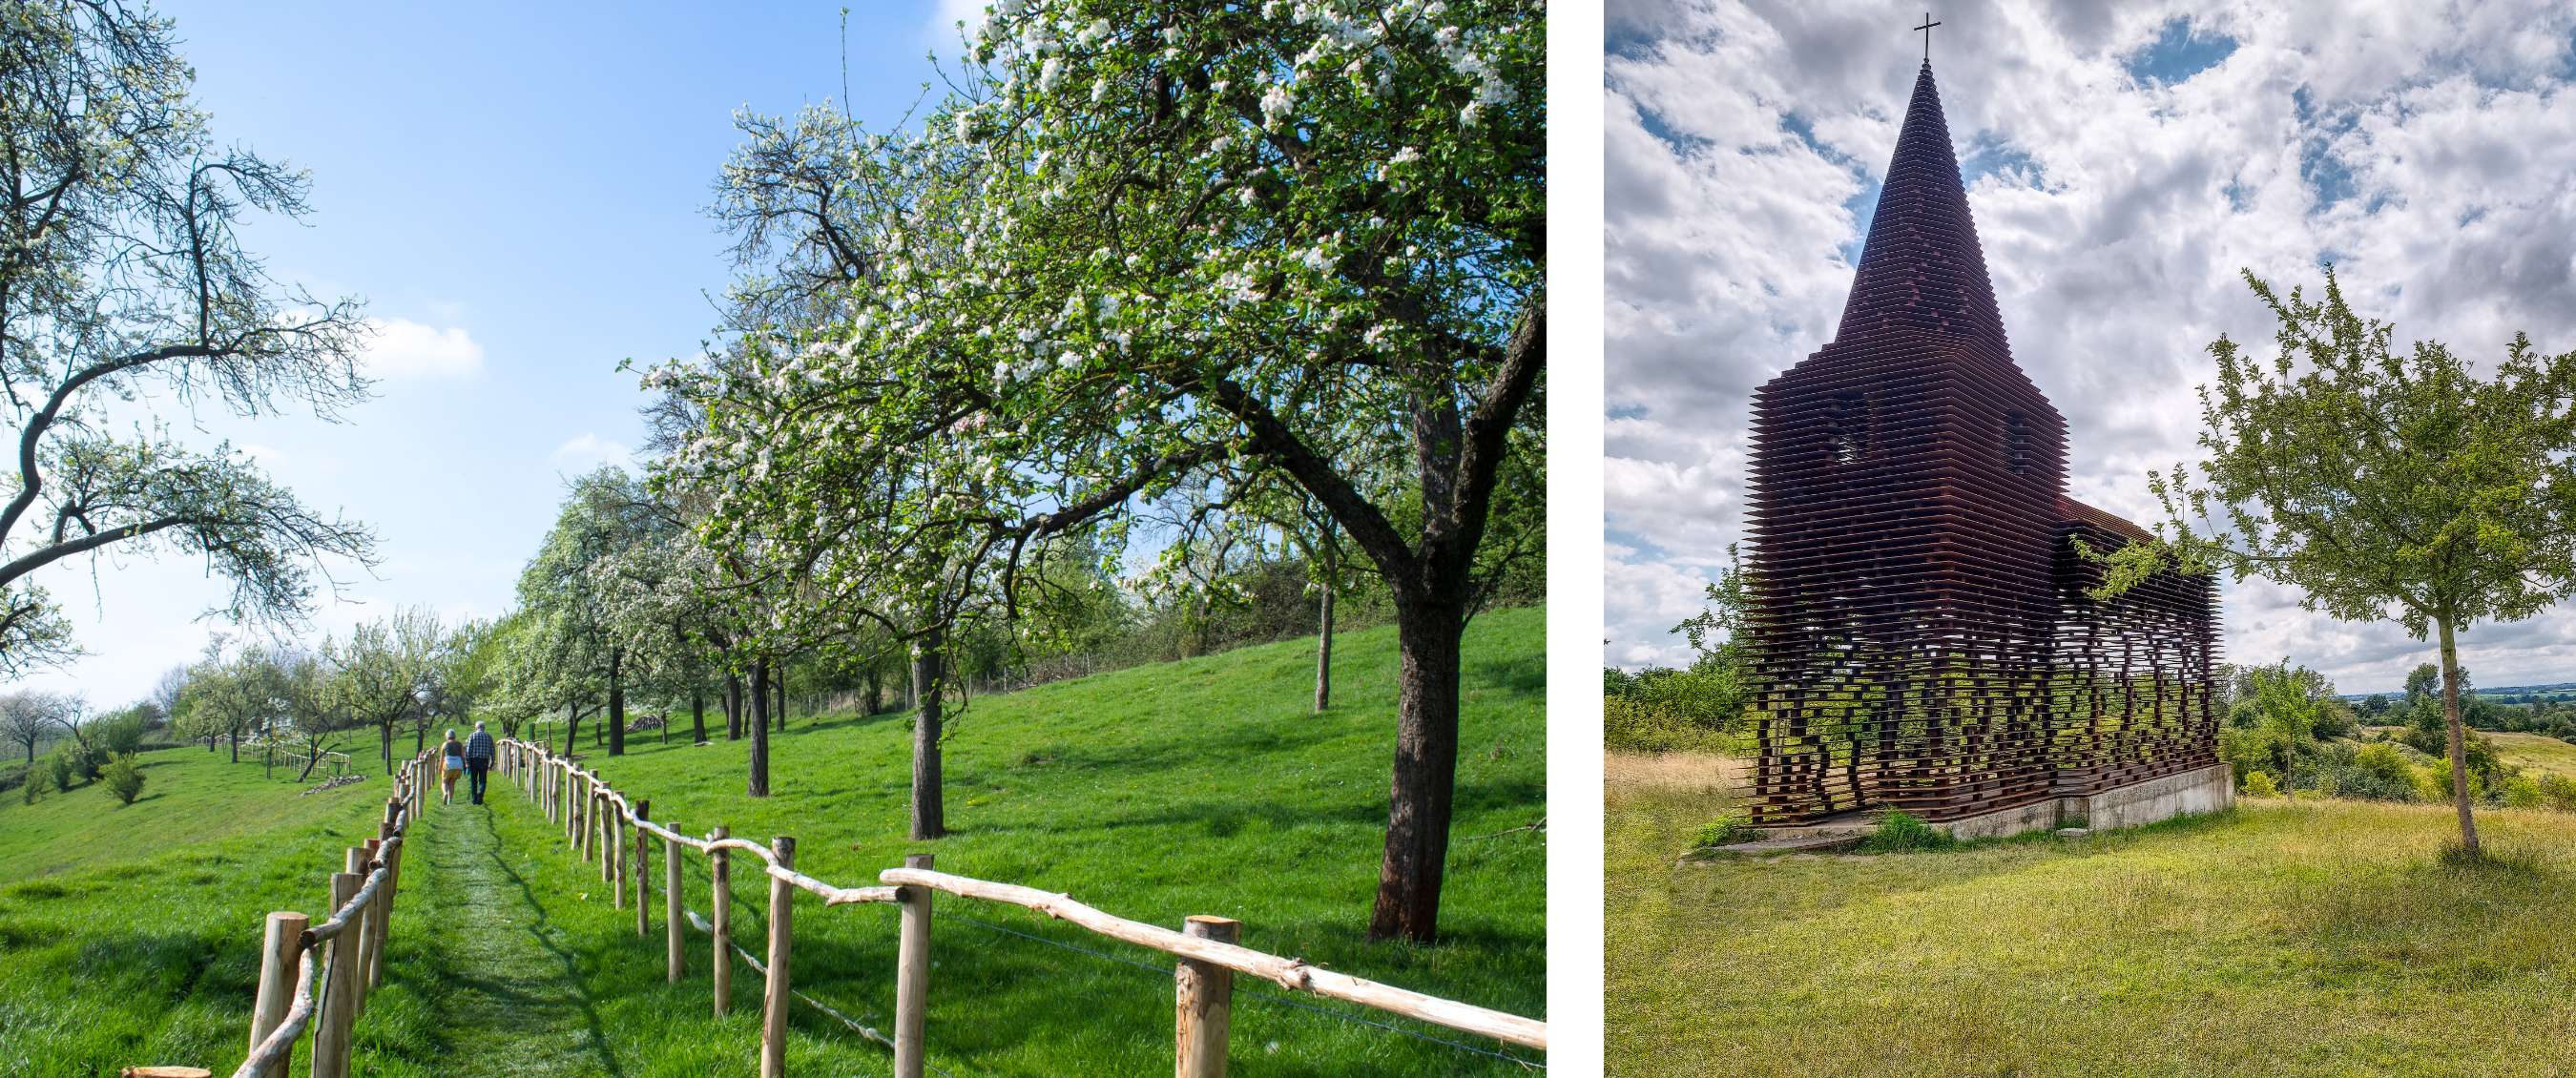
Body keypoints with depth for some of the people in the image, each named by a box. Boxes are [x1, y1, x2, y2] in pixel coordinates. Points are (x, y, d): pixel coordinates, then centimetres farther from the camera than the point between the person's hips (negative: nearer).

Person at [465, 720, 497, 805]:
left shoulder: (472, 736, -1)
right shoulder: (488, 736, 5)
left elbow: (468, 750, -7)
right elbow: (492, 752, 6)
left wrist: (467, 763, -4)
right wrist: (491, 765, 12)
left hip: (473, 761, -1)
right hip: (484, 762, 1)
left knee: (474, 781, 12)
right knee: (482, 781, 6)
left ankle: (474, 799, 16)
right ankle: (480, 796, -18)